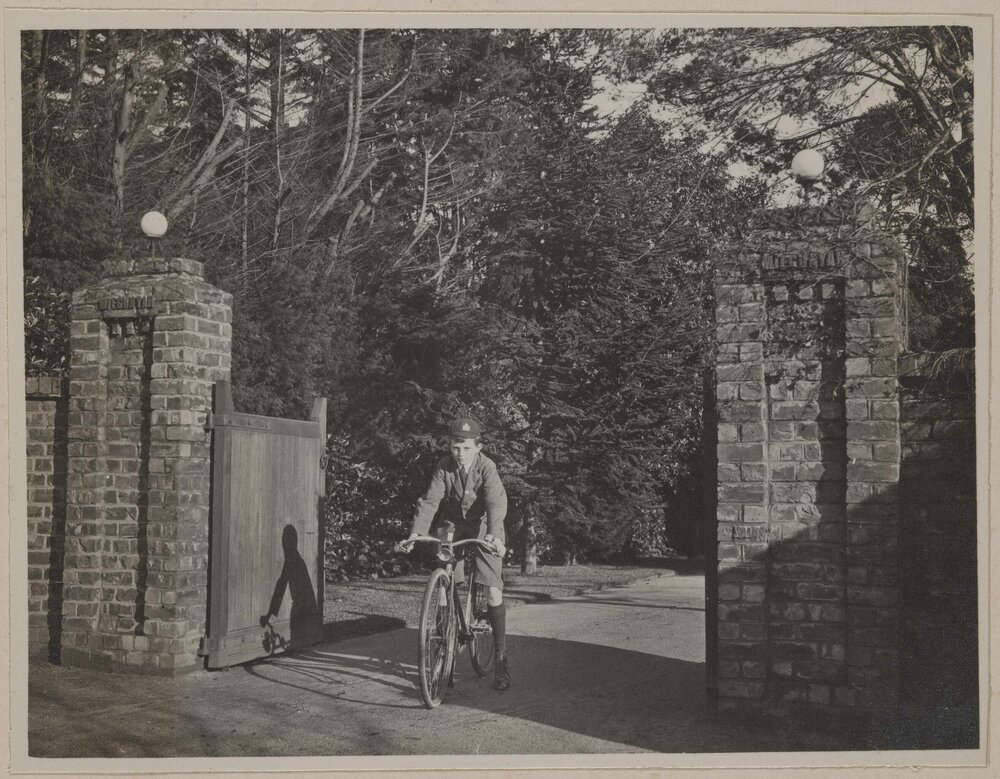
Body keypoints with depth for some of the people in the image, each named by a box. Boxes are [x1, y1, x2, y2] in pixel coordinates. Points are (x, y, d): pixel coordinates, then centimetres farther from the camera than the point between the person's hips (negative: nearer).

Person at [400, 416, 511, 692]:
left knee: (493, 591, -11)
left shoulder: (487, 467, -19)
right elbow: (430, 500, -18)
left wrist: (494, 534, -49)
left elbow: (496, 501, -32)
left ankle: (500, 660, -2)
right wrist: (416, 533, -33)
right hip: (454, 528, 3)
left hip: (484, 530, -3)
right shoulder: (444, 467, -10)